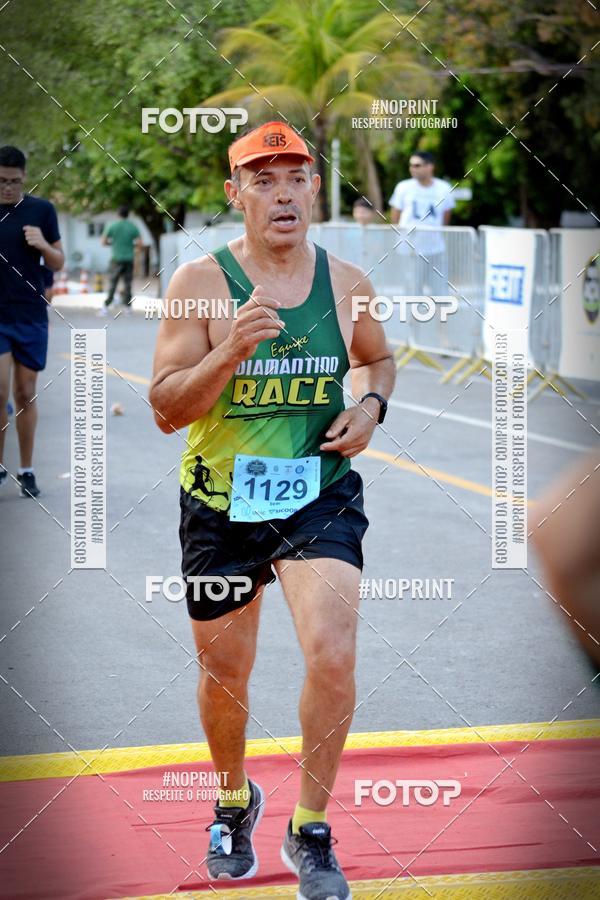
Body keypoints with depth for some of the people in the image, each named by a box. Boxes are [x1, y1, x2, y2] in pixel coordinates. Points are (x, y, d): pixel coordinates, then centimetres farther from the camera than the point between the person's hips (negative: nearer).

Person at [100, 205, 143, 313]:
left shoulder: (112, 227, -2)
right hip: (129, 259, 1)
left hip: (116, 259, -1)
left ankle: (106, 307, -4)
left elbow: (103, 242, 1)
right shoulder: (133, 227, 0)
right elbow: (141, 243, -2)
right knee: (127, 283, 4)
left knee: (112, 283, 1)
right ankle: (127, 307, 2)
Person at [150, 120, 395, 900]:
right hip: (221, 503, 0)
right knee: (223, 673, 14)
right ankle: (235, 803, 44)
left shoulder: (347, 283, 0)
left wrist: (371, 405, -2)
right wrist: (233, 350, -29)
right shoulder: (200, 282, -10)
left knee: (332, 656, -18)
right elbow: (166, 409, -14)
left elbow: (378, 358, 20)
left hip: (321, 495, 1)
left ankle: (310, 833, 0)